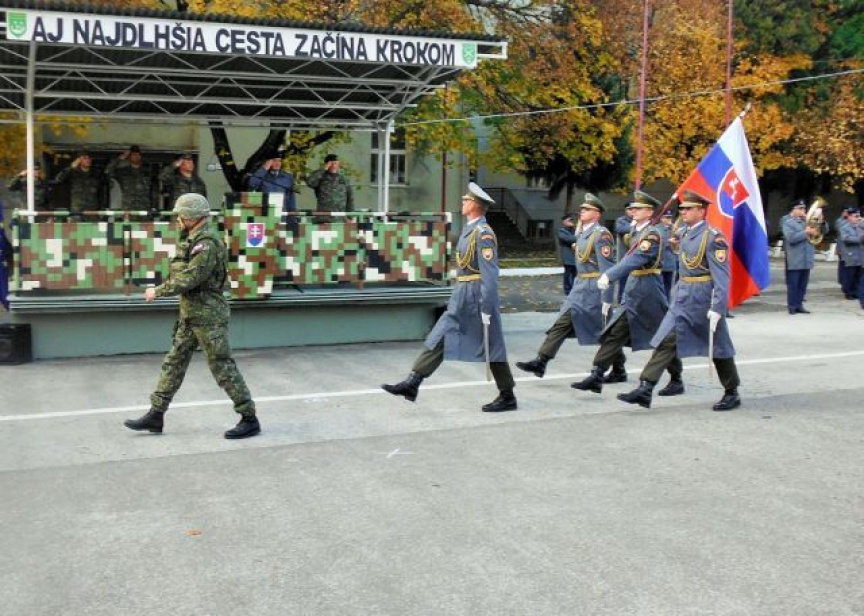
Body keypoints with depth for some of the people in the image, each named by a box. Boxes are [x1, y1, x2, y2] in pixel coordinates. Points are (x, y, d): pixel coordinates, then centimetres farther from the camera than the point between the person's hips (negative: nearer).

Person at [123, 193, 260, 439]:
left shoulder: (206, 243, -19)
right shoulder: (193, 239, 13)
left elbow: (190, 278, -24)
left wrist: (158, 292, -14)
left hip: (208, 316, -10)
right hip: (190, 315, 10)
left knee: (222, 367, -5)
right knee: (173, 363, 12)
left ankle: (250, 419, 3)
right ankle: (156, 415, 19)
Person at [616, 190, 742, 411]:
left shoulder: (713, 237, -14)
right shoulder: (686, 236, 10)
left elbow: (722, 277, -19)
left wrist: (717, 309, -24)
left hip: (703, 300, -7)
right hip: (682, 299, 7)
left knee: (718, 347, 6)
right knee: (666, 341, 0)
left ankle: (732, 394, 21)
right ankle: (645, 389, 3)